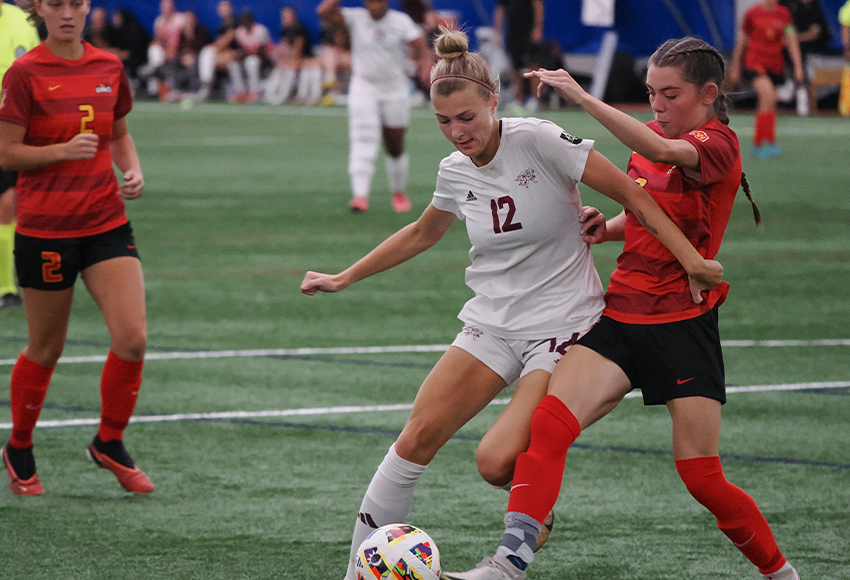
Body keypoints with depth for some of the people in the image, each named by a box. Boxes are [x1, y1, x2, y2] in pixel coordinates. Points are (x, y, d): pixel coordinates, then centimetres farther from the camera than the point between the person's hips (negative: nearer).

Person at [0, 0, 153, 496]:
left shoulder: (109, 68, 5)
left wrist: (134, 171, 0)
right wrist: (64, 149, -21)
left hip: (107, 222, 4)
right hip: (45, 228, -4)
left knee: (132, 338, -9)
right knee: (46, 349, 7)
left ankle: (110, 442, 13)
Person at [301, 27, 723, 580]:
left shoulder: (539, 140, -14)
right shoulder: (455, 172, 4)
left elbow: (632, 194, -12)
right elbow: (421, 233, 25)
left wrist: (691, 258, -18)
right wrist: (345, 278, 28)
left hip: (562, 327, -5)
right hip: (492, 323, 6)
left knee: (497, 462, -19)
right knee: (418, 437, -8)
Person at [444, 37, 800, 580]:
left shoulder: (718, 143, -9)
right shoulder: (652, 136, 13)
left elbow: (666, 153, -33)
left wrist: (581, 96, -37)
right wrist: (602, 228, 5)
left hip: (684, 326, -6)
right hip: (621, 315, 6)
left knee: (702, 478, 0)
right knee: (550, 423, -18)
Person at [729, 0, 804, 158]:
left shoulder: (783, 14, 2)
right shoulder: (752, 13, -2)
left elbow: (791, 41, 3)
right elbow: (742, 40, 8)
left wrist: (798, 67, -4)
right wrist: (735, 67, 13)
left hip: (775, 65, 3)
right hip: (754, 61, -3)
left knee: (765, 103, 8)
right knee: (768, 95, -24)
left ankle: (757, 144, 25)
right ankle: (770, 142, -21)